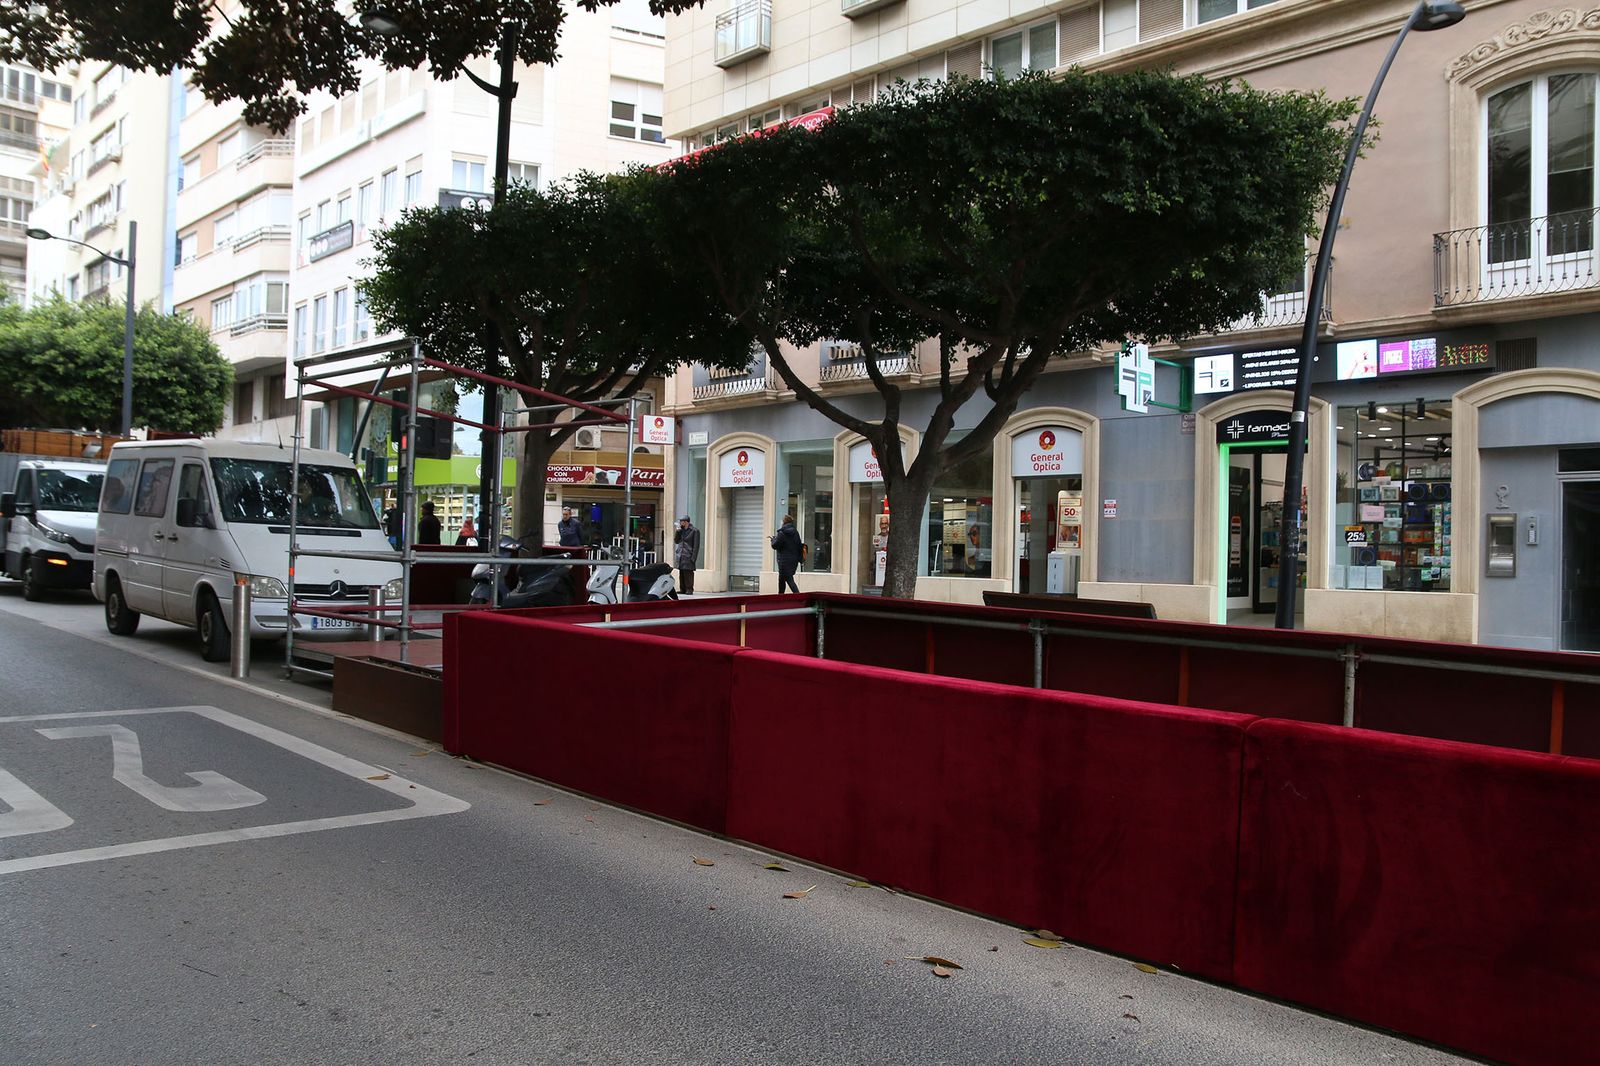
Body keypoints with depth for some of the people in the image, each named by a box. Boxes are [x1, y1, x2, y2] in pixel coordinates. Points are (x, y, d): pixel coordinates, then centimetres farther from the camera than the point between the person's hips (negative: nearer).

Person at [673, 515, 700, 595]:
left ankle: (689, 590, -4)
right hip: (680, 556, 6)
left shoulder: (694, 531, -4)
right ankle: (682, 589, 13)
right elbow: (676, 541, 14)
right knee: (681, 573, 7)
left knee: (688, 573, -8)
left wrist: (693, 558, -13)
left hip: (688, 557, -6)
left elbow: (696, 546, -7)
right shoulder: (681, 530, 15)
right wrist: (677, 531, -1)